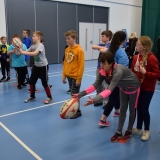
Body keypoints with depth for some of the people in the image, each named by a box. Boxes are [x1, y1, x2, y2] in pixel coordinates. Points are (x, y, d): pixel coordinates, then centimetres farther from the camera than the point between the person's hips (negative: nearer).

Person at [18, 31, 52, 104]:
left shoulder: (41, 45, -20)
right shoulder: (33, 46, 5)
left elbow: (34, 53, -35)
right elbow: (26, 52, -1)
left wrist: (22, 52, -36)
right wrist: (19, 49, -19)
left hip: (43, 66, -8)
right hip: (36, 66, 8)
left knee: (44, 83, -1)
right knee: (31, 81, 9)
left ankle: (49, 97, 14)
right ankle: (32, 96, 27)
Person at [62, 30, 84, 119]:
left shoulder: (79, 50, -15)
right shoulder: (67, 49, 6)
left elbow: (81, 65, -15)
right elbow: (65, 63, 12)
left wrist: (79, 78, -15)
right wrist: (64, 75, 10)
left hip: (75, 77, -7)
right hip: (69, 76, 7)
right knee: (72, 94, 16)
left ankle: (77, 111, 18)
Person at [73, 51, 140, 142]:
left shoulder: (118, 71, -44)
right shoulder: (103, 71, -23)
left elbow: (110, 89, -52)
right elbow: (96, 85, -23)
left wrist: (94, 100, -64)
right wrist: (80, 94, -32)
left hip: (133, 88, -6)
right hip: (123, 88, 6)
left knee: (132, 110, 12)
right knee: (123, 110, 13)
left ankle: (129, 131, 30)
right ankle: (119, 132, 23)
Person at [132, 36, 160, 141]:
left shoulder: (152, 58, -18)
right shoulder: (136, 57, 1)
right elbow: (133, 71, 9)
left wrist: (145, 72, -27)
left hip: (148, 89, -6)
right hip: (137, 87, 6)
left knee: (144, 109, 2)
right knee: (139, 108, 14)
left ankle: (147, 130, 23)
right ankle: (139, 128, 30)